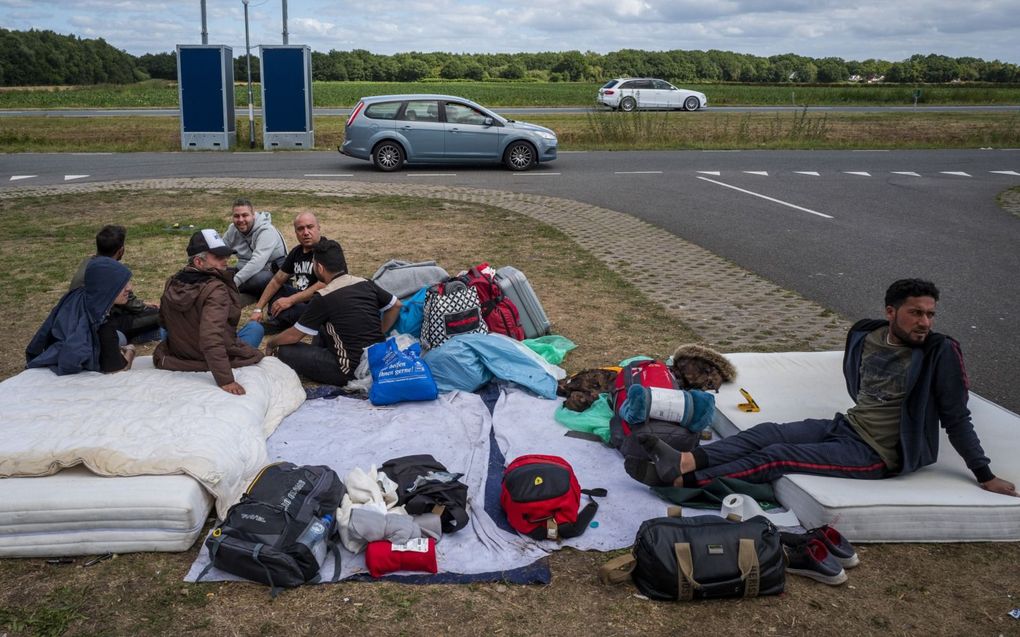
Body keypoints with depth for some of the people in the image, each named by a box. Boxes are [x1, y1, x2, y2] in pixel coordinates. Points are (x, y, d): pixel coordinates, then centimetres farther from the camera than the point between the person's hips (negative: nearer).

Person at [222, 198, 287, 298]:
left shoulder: (266, 231, -22)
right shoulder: (233, 229, 3)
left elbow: (257, 263, -35)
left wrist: (234, 282, -42)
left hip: (270, 274, -7)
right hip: (245, 271, 7)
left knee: (261, 279, -40)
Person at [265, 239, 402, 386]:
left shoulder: (324, 298, -15)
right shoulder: (366, 284, 2)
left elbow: (294, 335, -5)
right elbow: (396, 306, 16)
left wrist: (271, 342, 14)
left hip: (353, 371, -6)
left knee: (285, 350, 1)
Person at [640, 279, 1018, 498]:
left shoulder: (941, 353, -12)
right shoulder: (864, 336, 3)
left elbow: (957, 418, -6)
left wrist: (985, 475, -3)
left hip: (877, 455, -6)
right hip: (845, 427, 6)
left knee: (775, 458, -20)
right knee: (767, 433, -15)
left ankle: (682, 480, -27)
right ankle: (686, 460, -30)